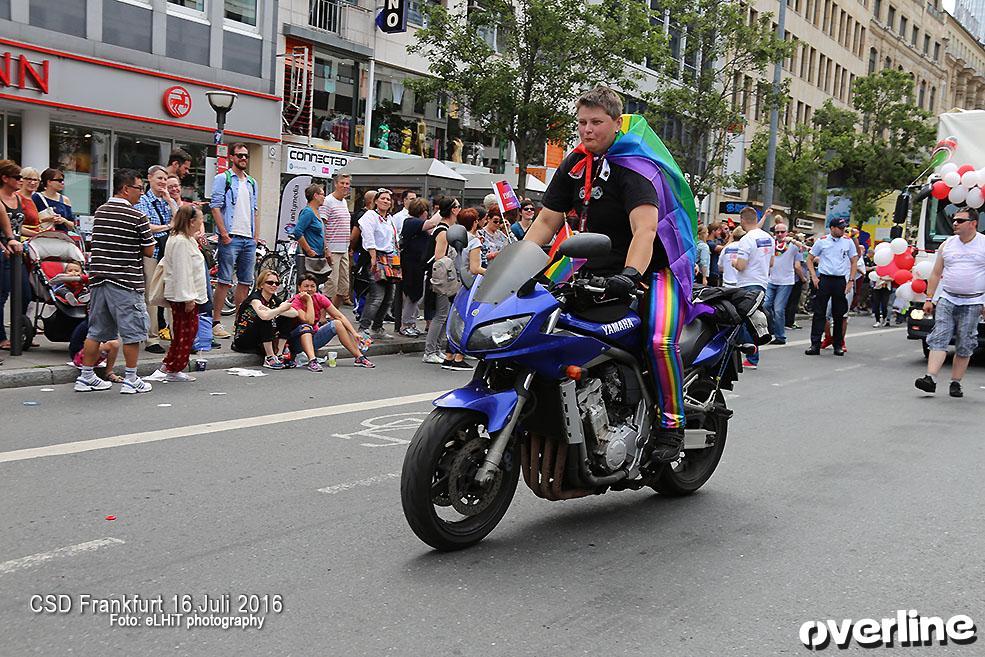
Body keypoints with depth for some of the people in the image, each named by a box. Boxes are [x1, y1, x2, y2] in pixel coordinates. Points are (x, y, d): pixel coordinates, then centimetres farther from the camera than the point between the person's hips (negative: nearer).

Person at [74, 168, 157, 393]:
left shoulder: (99, 212, 10)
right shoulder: (137, 217, -10)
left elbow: (99, 242, 18)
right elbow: (149, 251, -5)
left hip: (98, 278, 7)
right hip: (126, 282, -7)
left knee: (97, 330, 14)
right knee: (132, 331, 4)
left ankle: (85, 377, 19)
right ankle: (131, 379, 8)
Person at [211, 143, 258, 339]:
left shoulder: (252, 182, 19)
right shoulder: (223, 179, 0)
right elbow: (216, 207, -7)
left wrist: (255, 237, 13)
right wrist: (224, 234, -14)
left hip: (249, 239, 6)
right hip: (231, 237, -6)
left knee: (246, 282, 8)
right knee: (224, 281, -7)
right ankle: (216, 322, -3)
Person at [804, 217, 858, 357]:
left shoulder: (848, 242, 5)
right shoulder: (821, 241, 1)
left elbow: (854, 262, 10)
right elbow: (810, 259, 7)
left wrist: (851, 281, 1)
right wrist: (814, 277, -4)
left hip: (841, 281, 1)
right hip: (824, 279, -1)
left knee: (839, 314, 6)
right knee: (819, 313, -4)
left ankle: (838, 345, 15)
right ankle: (815, 345, -3)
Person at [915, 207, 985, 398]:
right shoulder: (947, 245, 10)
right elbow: (936, 273, 13)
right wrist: (929, 299, 8)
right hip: (946, 300, 2)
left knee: (964, 346, 2)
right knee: (939, 339, -10)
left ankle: (955, 383, 9)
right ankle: (931, 379, -18)